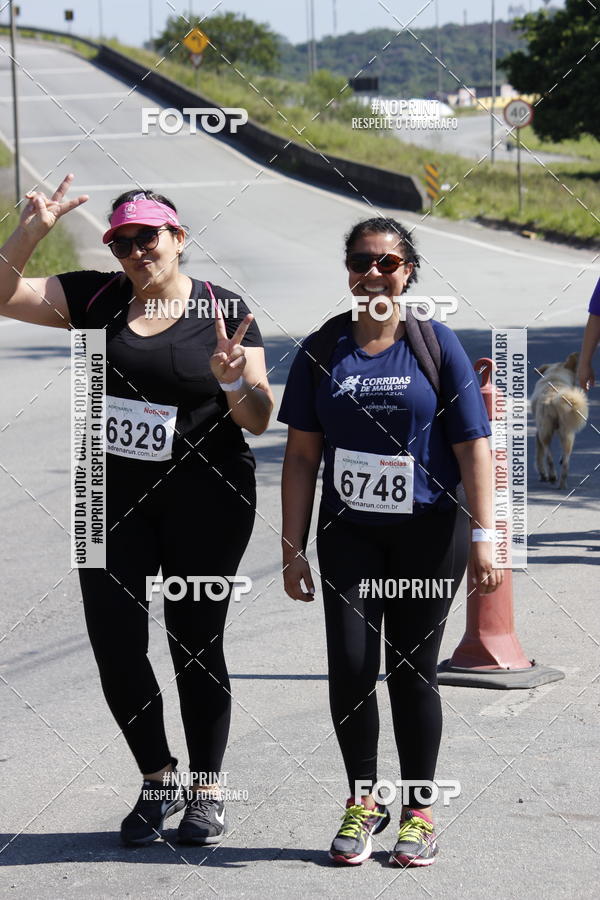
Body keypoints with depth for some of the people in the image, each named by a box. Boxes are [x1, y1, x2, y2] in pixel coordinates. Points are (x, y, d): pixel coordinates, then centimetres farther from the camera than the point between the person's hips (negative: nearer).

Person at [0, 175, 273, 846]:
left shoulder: (223, 311, -3)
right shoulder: (97, 297, 3)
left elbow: (258, 419, -5)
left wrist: (233, 380, -26)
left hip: (204, 500, -3)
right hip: (114, 495, 3)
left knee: (195, 641, 5)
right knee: (114, 640, 3)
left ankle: (207, 788, 20)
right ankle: (157, 778, 22)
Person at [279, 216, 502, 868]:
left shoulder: (437, 345, -1)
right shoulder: (320, 350, 4)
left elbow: (472, 448, -3)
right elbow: (302, 455, 6)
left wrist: (482, 536, -10)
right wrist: (292, 547, 3)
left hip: (427, 533, -1)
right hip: (349, 533, 2)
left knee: (412, 670, 3)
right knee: (350, 666, -7)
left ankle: (419, 810, 17)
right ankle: (362, 801, 12)